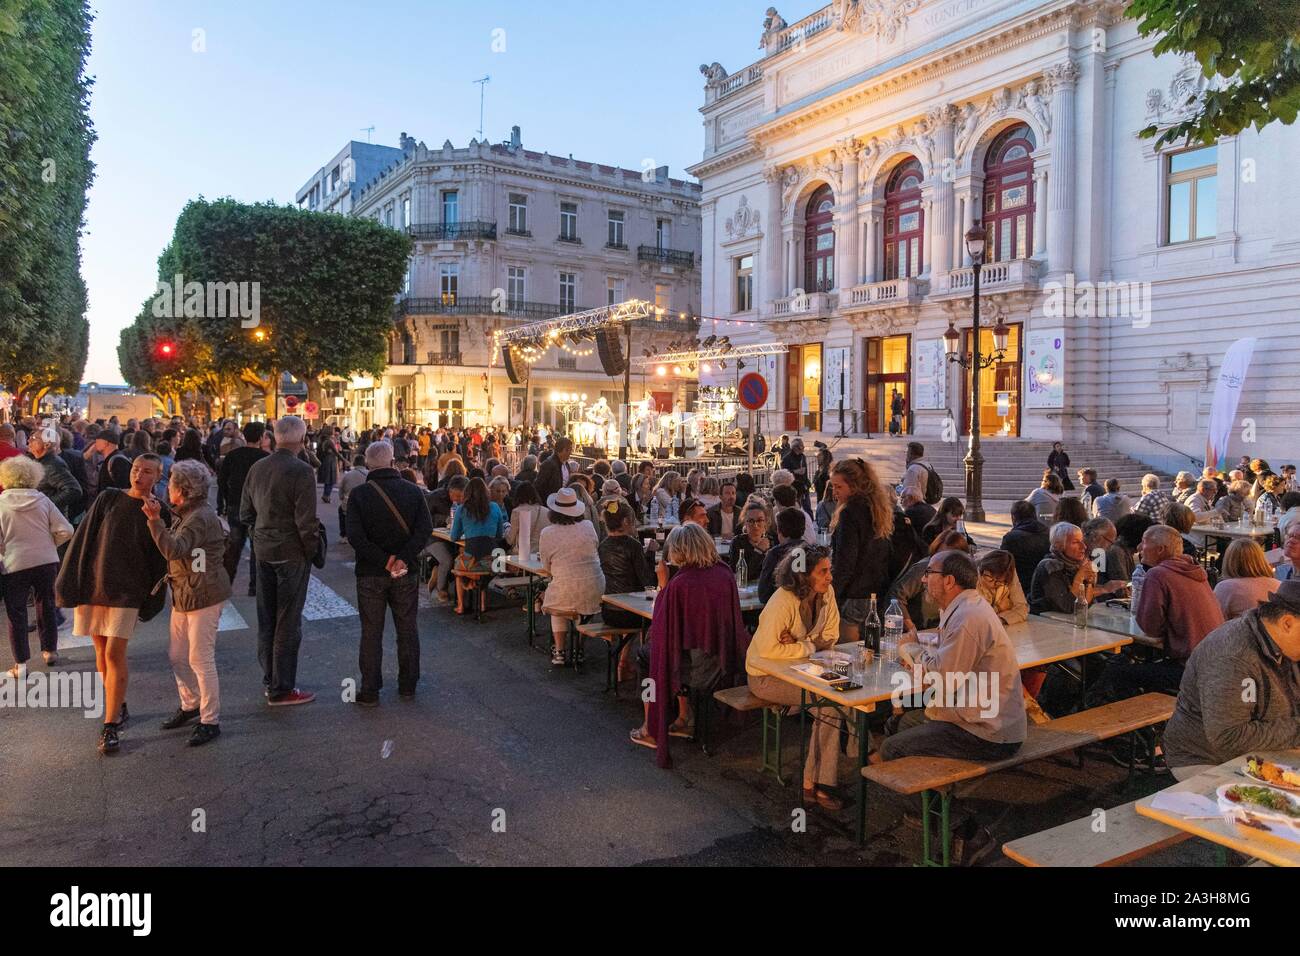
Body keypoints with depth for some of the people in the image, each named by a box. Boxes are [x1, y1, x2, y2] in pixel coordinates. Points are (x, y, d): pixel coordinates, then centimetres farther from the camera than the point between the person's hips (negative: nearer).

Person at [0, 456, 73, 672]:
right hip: (46, 561, 2)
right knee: (46, 606, 19)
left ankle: (21, 664, 9)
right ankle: (50, 651, 29)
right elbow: (65, 531, -6)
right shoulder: (42, 500, -3)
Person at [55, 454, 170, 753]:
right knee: (101, 652, 11)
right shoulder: (108, 498, 1)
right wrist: (70, 583, -2)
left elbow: (159, 561, 3)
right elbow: (83, 537, 2)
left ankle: (111, 725, -2)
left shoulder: (160, 514, -2)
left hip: (126, 592, -3)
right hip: (92, 584, 3)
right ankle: (118, 707, 29)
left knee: (114, 654, -9)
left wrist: (151, 603, 2)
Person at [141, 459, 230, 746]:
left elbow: (175, 550, -32)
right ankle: (190, 704, 36)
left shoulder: (201, 517, -21)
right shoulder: (186, 514, 13)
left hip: (204, 594, -10)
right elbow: (174, 550, 16)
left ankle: (210, 721, 9)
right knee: (176, 654, 18)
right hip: (184, 593, 10)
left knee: (200, 659, -3)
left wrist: (155, 520, -36)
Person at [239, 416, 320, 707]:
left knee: (266, 619, 16)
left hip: (263, 552, 7)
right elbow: (306, 521, -19)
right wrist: (312, 551, -6)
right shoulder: (302, 471, -18)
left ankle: (270, 680, 28)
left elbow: (245, 513, 10)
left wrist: (261, 537, 17)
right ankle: (281, 689, 9)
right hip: (292, 554, -7)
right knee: (287, 621, 2)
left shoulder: (257, 468, 4)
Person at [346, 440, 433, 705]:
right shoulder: (413, 491, -4)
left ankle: (369, 692, 13)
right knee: (407, 631, 13)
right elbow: (425, 529, -14)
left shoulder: (359, 494, -7)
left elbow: (355, 536, -17)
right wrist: (403, 559, -17)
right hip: (406, 574, 1)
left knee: (371, 633, 8)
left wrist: (385, 561, -15)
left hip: (370, 574, -1)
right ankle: (407, 686, 22)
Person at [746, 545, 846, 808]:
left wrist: (799, 643, -17)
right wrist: (808, 647, -20)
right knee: (828, 703, -23)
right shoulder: (783, 601, -27)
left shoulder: (826, 592, -5)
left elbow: (830, 637, 1)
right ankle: (814, 783, -11)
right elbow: (768, 649, -32)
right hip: (766, 676, -7)